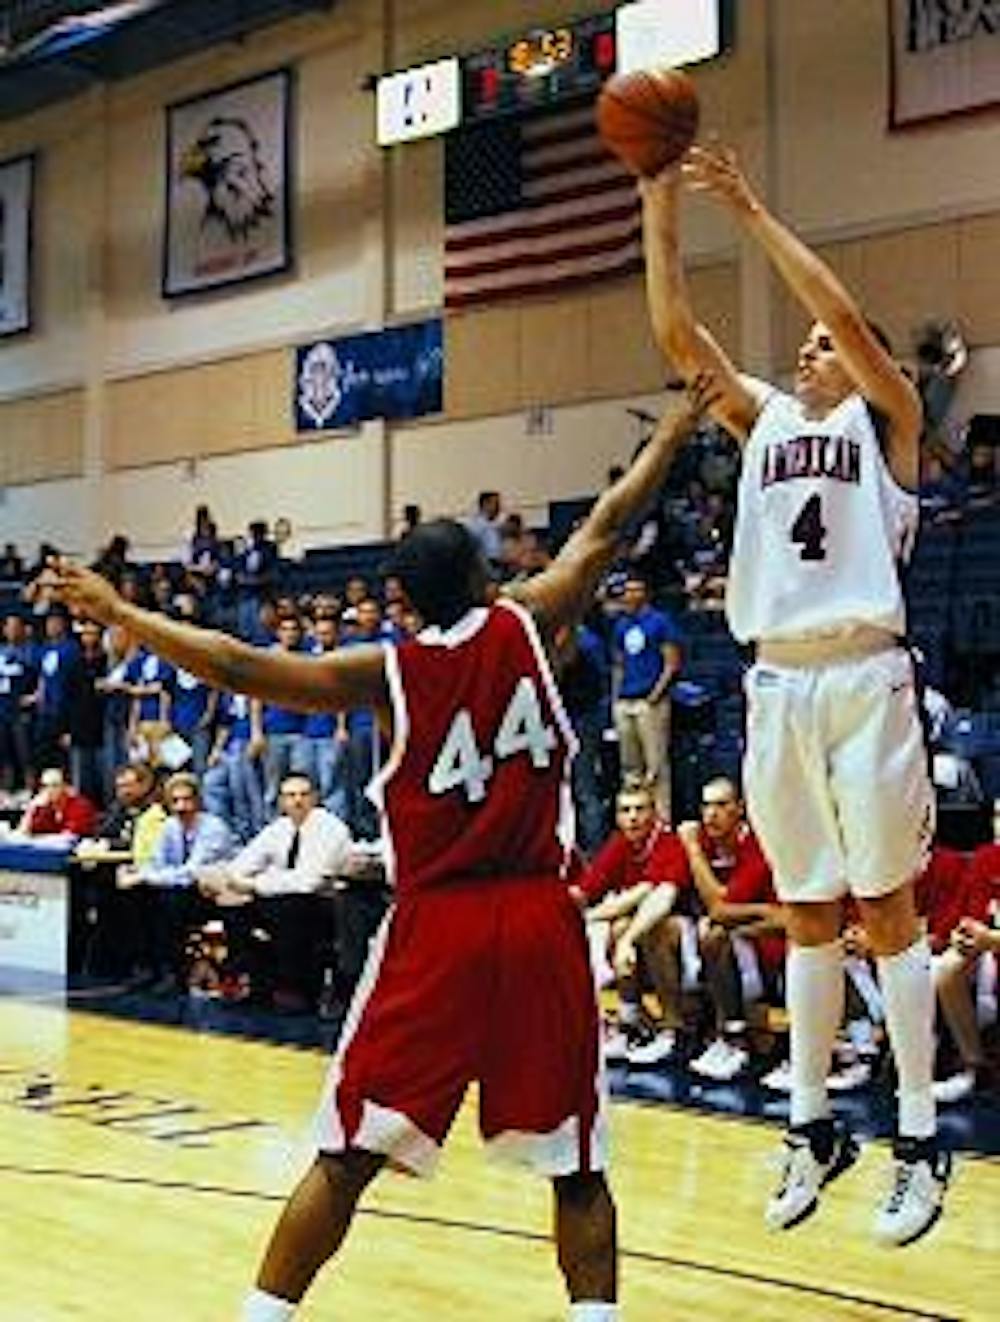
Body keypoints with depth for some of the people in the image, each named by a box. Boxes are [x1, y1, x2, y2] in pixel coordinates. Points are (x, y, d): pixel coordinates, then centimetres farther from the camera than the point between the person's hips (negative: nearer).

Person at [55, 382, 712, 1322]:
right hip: (538, 921, 1)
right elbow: (606, 527, 13)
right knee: (575, 1163, 10)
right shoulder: (528, 626, 2)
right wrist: (679, 426, 26)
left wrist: (118, 614, 6)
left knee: (348, 1155, 8)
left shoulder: (388, 672, -1)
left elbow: (241, 668, -4)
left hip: (434, 926, 0)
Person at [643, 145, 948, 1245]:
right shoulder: (766, 419, 16)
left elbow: (845, 315, -12)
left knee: (885, 908, -2)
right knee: (806, 914, 10)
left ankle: (920, 1142, 5)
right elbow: (678, 337, 8)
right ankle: (813, 1127, 18)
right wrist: (659, 210, -1)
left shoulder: (885, 416, 5)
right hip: (778, 684, 5)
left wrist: (749, 210, -12)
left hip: (863, 676, -5)